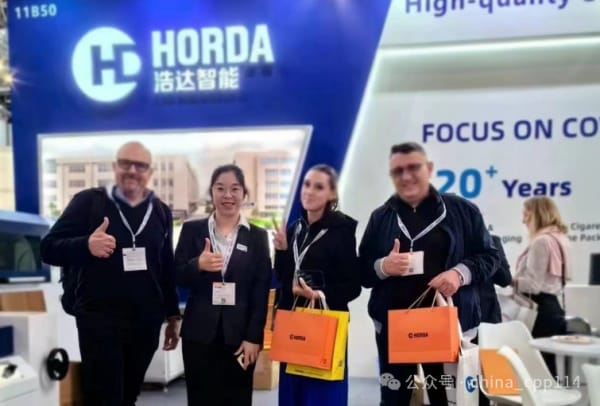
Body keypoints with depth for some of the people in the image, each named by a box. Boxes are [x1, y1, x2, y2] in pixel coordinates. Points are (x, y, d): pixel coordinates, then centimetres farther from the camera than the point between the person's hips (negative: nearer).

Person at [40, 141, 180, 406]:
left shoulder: (161, 211, 9)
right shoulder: (89, 201, -3)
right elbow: (49, 248, -7)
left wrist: (172, 314, 14)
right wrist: (86, 245, -26)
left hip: (146, 321, 4)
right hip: (100, 319, -3)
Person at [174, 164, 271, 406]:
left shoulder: (257, 236, 4)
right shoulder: (192, 230, 4)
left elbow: (261, 292, 1)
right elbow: (176, 278, 3)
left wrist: (254, 337, -5)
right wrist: (198, 265, -18)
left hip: (239, 334, 0)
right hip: (199, 333, 0)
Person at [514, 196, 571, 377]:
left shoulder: (541, 241, -15)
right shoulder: (558, 238, 15)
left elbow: (533, 284, -18)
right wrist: (517, 280, 18)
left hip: (541, 308, -10)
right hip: (552, 305, 10)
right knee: (548, 363, 12)